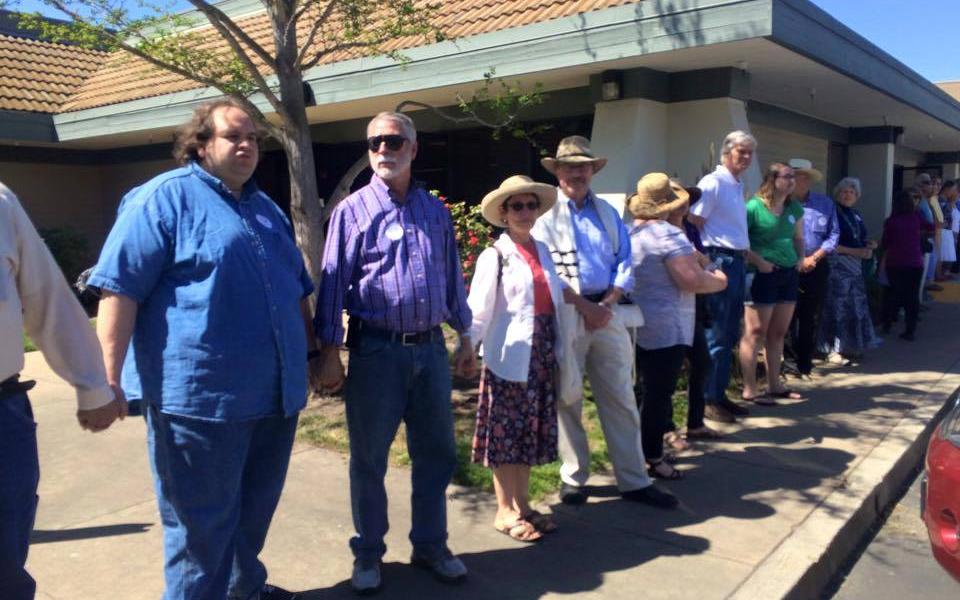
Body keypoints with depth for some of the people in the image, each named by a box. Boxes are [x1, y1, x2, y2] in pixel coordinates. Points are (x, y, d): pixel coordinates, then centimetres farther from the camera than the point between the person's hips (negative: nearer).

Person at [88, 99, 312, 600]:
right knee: (201, 523, 6)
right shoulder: (163, 197, -6)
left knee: (255, 509, 22)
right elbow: (119, 288, -13)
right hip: (200, 394, -7)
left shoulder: (266, 208, 17)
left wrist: (313, 351, 23)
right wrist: (107, 377, -19)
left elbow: (296, 288, 24)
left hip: (274, 392, 8)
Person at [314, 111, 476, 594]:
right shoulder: (352, 210, -1)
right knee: (369, 458, 8)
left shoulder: (436, 211, 10)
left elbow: (452, 278, 14)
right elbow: (333, 283, -4)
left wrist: (465, 339, 13)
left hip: (430, 349, 4)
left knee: (437, 454, 11)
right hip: (376, 350, -3)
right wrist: (330, 354, -8)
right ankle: (368, 553, 26)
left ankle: (430, 545, 29)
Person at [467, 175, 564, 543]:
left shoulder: (543, 250, 11)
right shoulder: (495, 256, -8)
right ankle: (504, 512, 17)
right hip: (509, 358, -6)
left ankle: (522, 504, 27)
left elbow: (555, 299, 15)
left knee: (531, 431, 13)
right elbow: (478, 311, -11)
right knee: (506, 434, 3)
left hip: (542, 357, 6)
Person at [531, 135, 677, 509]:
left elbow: (624, 264, 11)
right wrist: (585, 306, -13)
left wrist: (607, 304, -5)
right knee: (568, 399, 5)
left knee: (621, 398, 5)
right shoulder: (546, 214, 0)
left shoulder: (607, 213, 16)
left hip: (607, 313, 4)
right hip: (565, 316, -4)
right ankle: (573, 477, 19)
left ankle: (634, 481, 14)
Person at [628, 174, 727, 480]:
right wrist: (719, 281, -2)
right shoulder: (668, 234, -16)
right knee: (659, 393, 0)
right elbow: (692, 280, -22)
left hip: (636, 325, 9)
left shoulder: (629, 232, 10)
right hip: (665, 328, -8)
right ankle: (653, 458, 8)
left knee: (642, 389, 17)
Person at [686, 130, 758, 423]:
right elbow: (693, 223, -15)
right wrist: (705, 259, -15)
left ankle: (720, 394, 23)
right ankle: (708, 400, 4)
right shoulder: (712, 182, -10)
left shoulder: (738, 186, 17)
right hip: (719, 261, -9)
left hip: (737, 261, 9)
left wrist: (744, 257, 15)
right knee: (716, 337, -5)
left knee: (729, 336, 13)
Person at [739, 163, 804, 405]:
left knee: (778, 333, 14)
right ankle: (750, 389, 1)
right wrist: (759, 261, -18)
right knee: (755, 332, -4)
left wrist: (800, 258, 8)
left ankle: (774, 384, 24)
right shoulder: (754, 207, -11)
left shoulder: (795, 208, 11)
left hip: (789, 273, 8)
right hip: (763, 274, -7)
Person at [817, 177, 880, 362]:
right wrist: (855, 251, -17)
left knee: (856, 307, 10)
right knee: (839, 307, -6)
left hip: (855, 266, 8)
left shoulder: (856, 215, 15)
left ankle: (852, 347, 20)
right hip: (837, 265, -8)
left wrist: (869, 245, 2)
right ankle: (835, 349, 2)